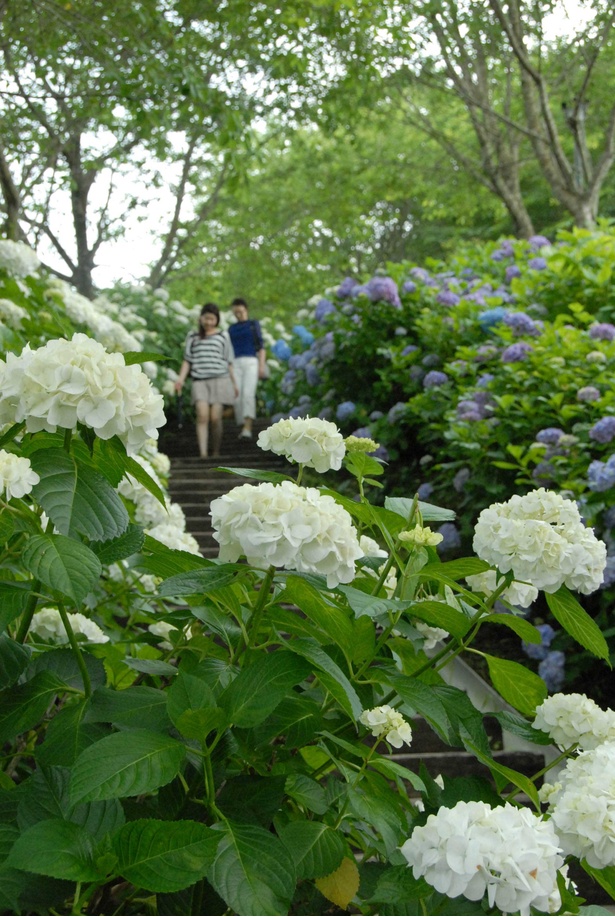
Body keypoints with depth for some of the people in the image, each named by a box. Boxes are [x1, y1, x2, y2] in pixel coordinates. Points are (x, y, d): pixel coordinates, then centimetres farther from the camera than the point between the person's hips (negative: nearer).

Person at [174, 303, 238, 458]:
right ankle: (203, 453, -22)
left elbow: (229, 363, 15)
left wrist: (234, 383, 14)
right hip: (199, 381, 0)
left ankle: (216, 453, 6)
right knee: (202, 415, -17)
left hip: (219, 380, 0)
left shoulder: (223, 337, 12)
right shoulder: (192, 337, 14)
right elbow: (187, 360, 14)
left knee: (215, 417, -7)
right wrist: (181, 378, 1)